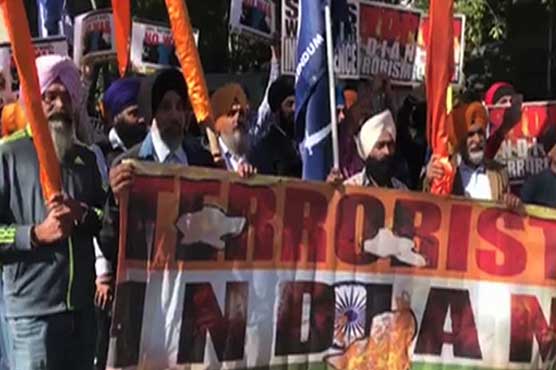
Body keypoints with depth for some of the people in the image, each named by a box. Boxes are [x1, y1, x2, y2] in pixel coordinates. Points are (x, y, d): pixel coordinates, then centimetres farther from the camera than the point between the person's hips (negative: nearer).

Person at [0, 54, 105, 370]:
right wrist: (36, 234, -20)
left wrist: (83, 214, -7)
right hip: (33, 308, -6)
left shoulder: (85, 158, 16)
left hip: (83, 304, 6)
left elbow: (108, 216, 13)